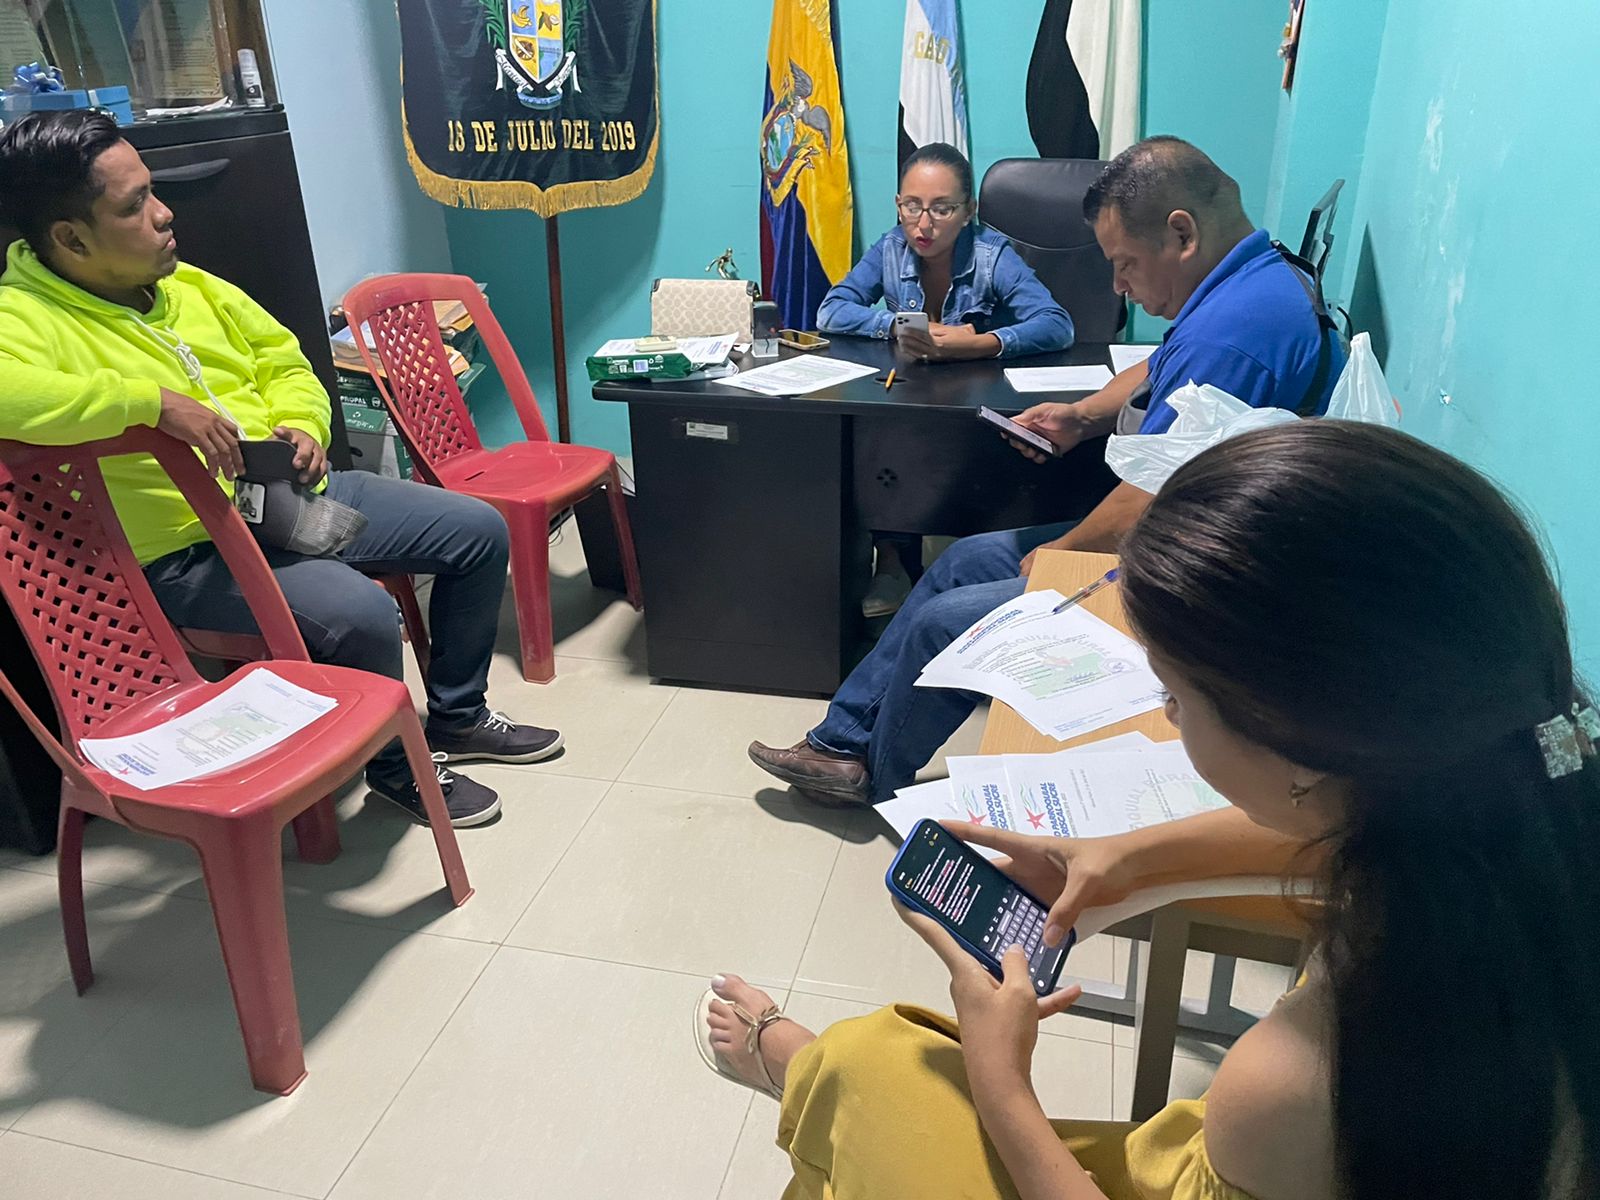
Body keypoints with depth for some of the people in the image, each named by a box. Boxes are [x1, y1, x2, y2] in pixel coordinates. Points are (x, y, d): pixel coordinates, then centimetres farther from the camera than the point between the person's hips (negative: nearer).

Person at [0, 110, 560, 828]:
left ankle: (454, 718, 22)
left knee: (478, 530, 4)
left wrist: (301, 426, -2)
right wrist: (153, 401, -36)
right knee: (361, 614, -32)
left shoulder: (187, 285, 10)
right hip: (188, 552, -8)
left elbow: (282, 361, 19)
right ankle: (394, 768, 0)